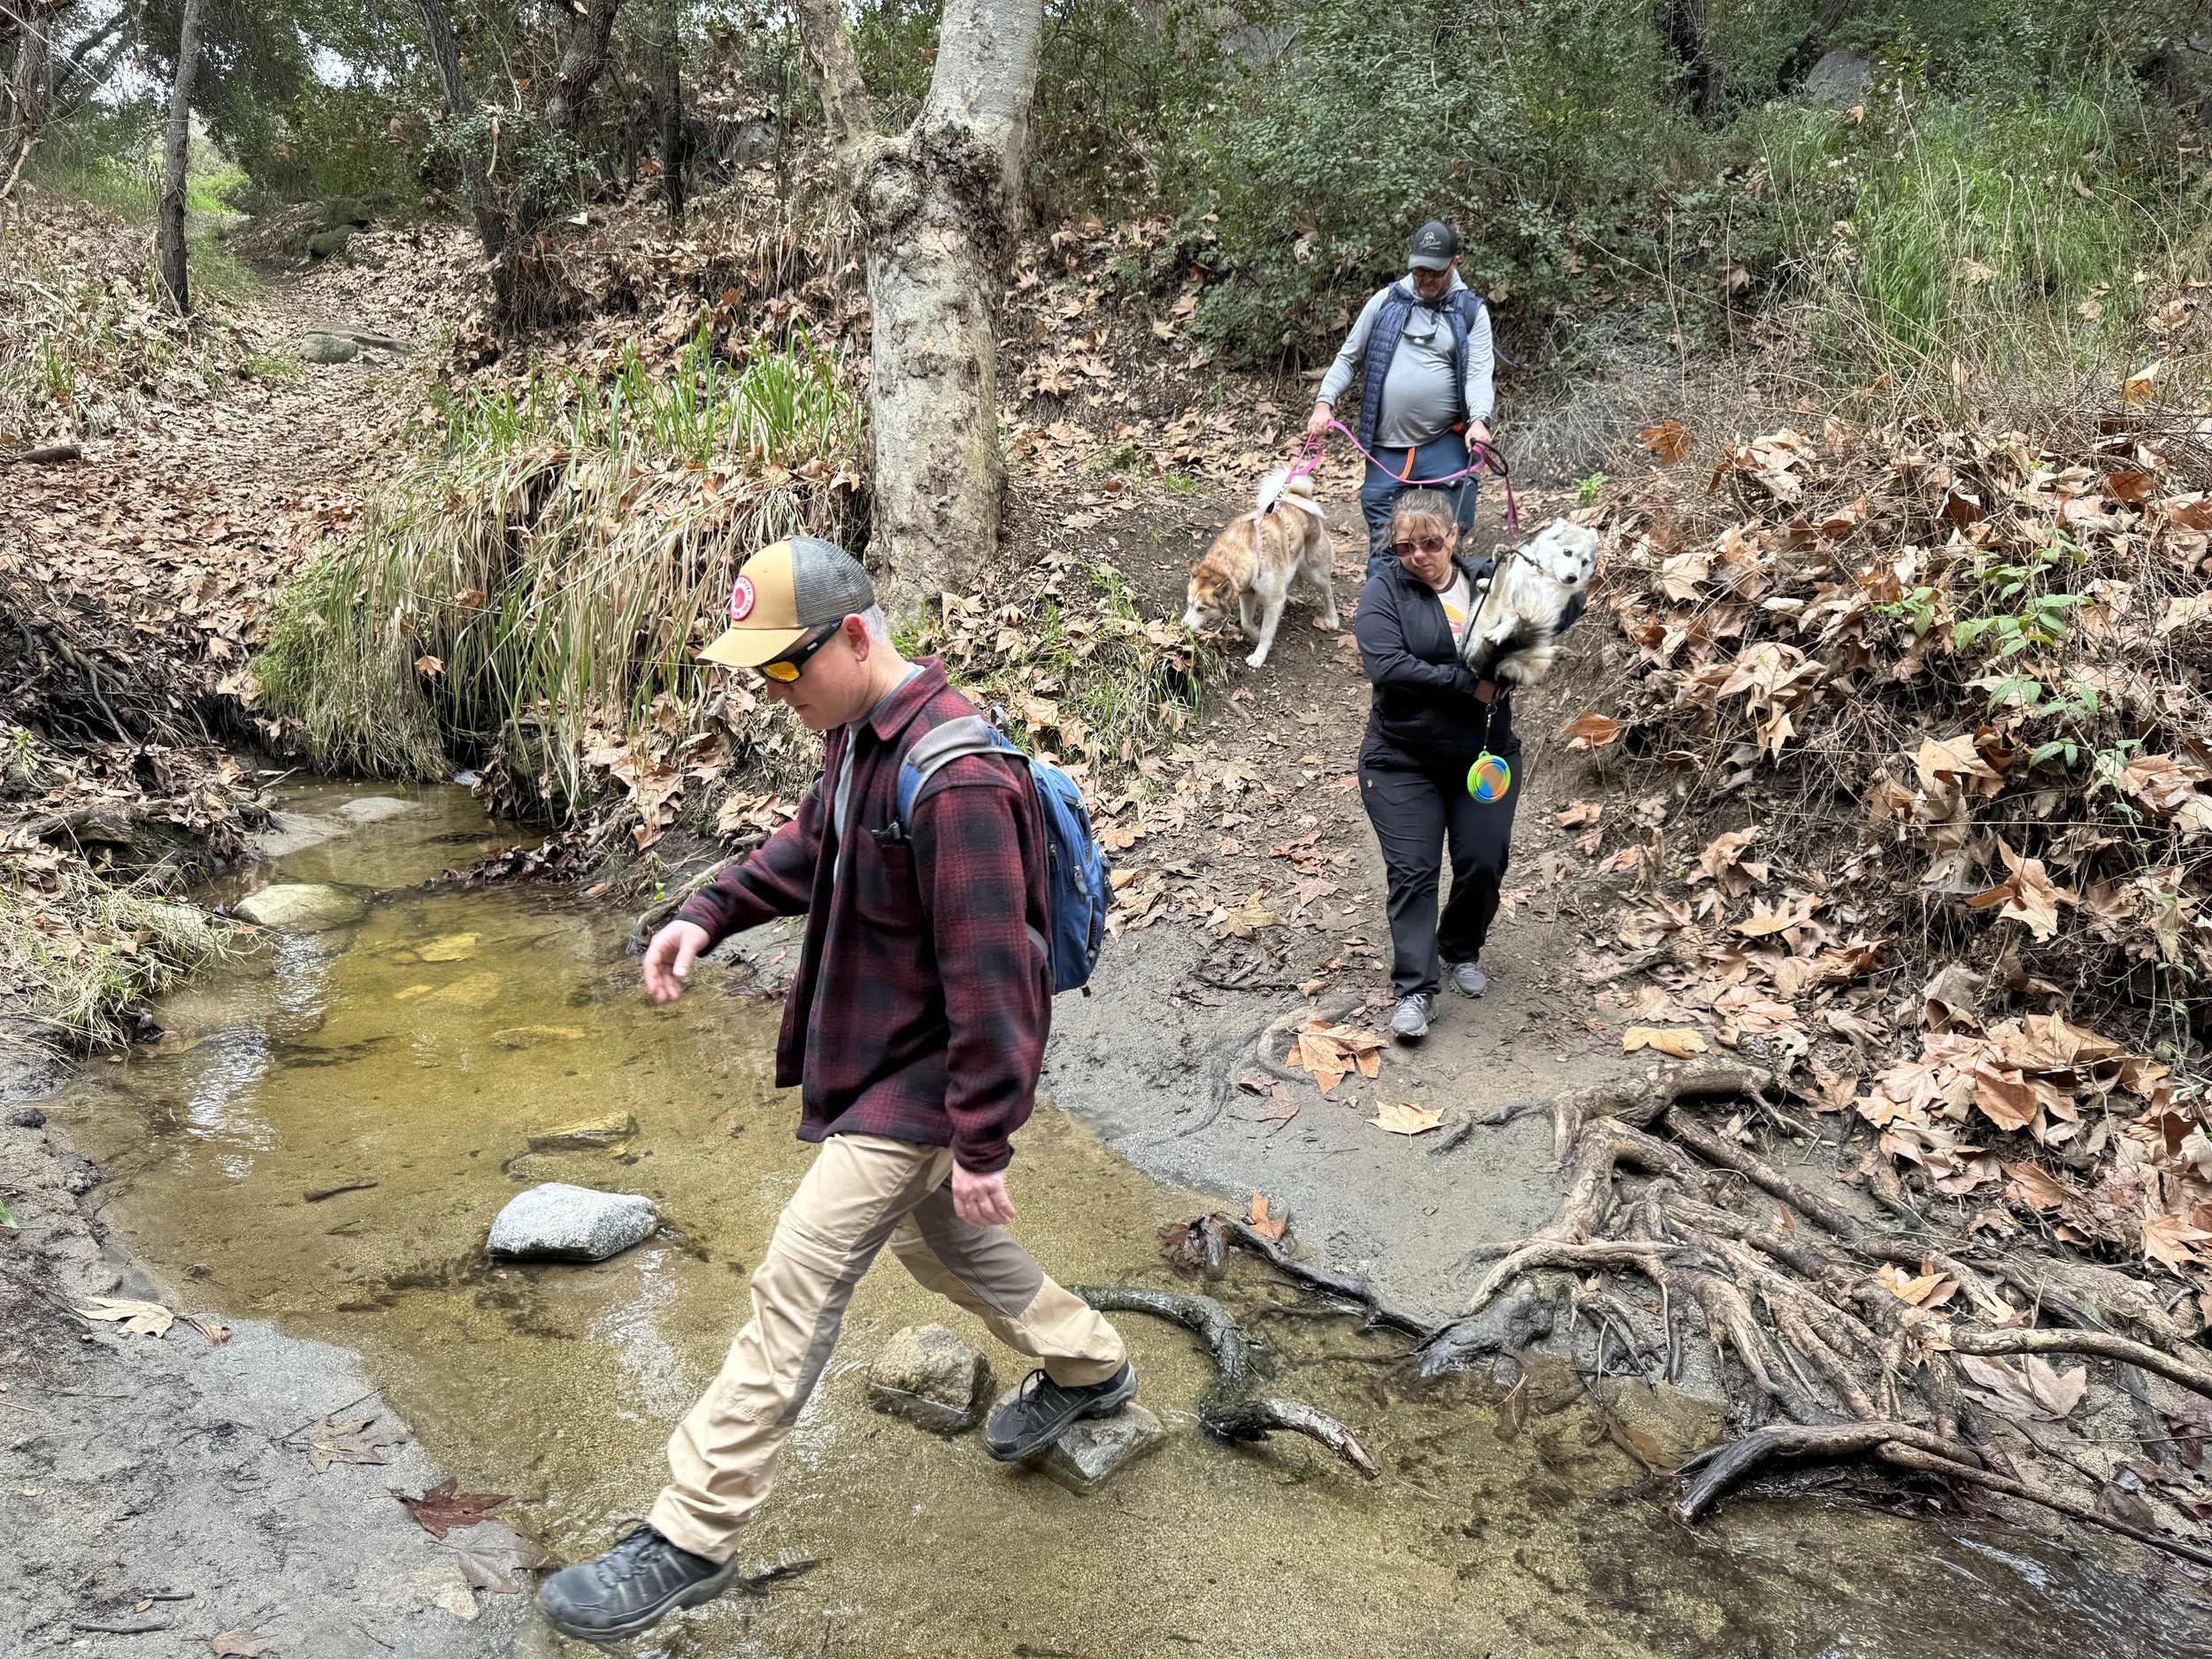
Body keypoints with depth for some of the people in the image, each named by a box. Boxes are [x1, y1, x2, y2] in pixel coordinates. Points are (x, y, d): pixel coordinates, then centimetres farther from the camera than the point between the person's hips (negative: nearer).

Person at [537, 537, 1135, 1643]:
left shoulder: (955, 777, -30)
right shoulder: (859, 736, 1)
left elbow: (989, 977, -28)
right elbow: (809, 846, 19)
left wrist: (981, 1145, -23)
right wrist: (708, 916, 2)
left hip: (917, 1086, -10)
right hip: (874, 1055, 10)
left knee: (795, 1293, -5)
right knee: (936, 1242, 27)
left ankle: (689, 1541, 8)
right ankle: (1087, 1368, 49)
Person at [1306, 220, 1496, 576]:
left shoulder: (1471, 310, 5)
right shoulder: (1386, 301, 8)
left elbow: (1479, 373, -5)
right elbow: (1348, 358, 13)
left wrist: (1479, 420, -23)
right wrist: (1324, 403, -3)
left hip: (1443, 447, -1)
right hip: (1386, 448, 2)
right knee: (1384, 545, 5)